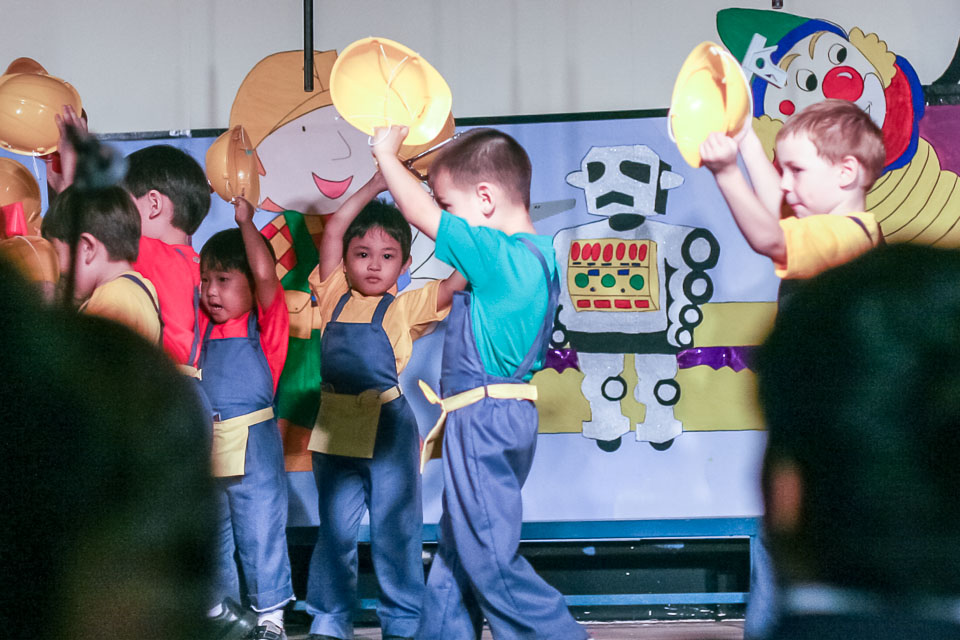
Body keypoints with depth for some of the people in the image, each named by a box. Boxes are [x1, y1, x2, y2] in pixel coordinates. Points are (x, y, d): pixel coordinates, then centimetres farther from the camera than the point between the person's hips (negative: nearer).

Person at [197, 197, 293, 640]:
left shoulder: (266, 321, -6)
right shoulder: (203, 326, 8)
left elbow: (265, 272, -21)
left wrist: (245, 220, -14)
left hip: (254, 447, -5)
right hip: (206, 447, 5)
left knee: (261, 530, 2)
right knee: (210, 533, 12)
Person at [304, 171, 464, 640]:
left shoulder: (406, 308, 2)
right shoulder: (335, 298, 8)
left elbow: (459, 280, -8)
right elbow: (333, 230, 2)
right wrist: (375, 186, 2)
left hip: (387, 430, -3)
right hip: (335, 426, 3)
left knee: (395, 531, 4)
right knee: (334, 532, 11)